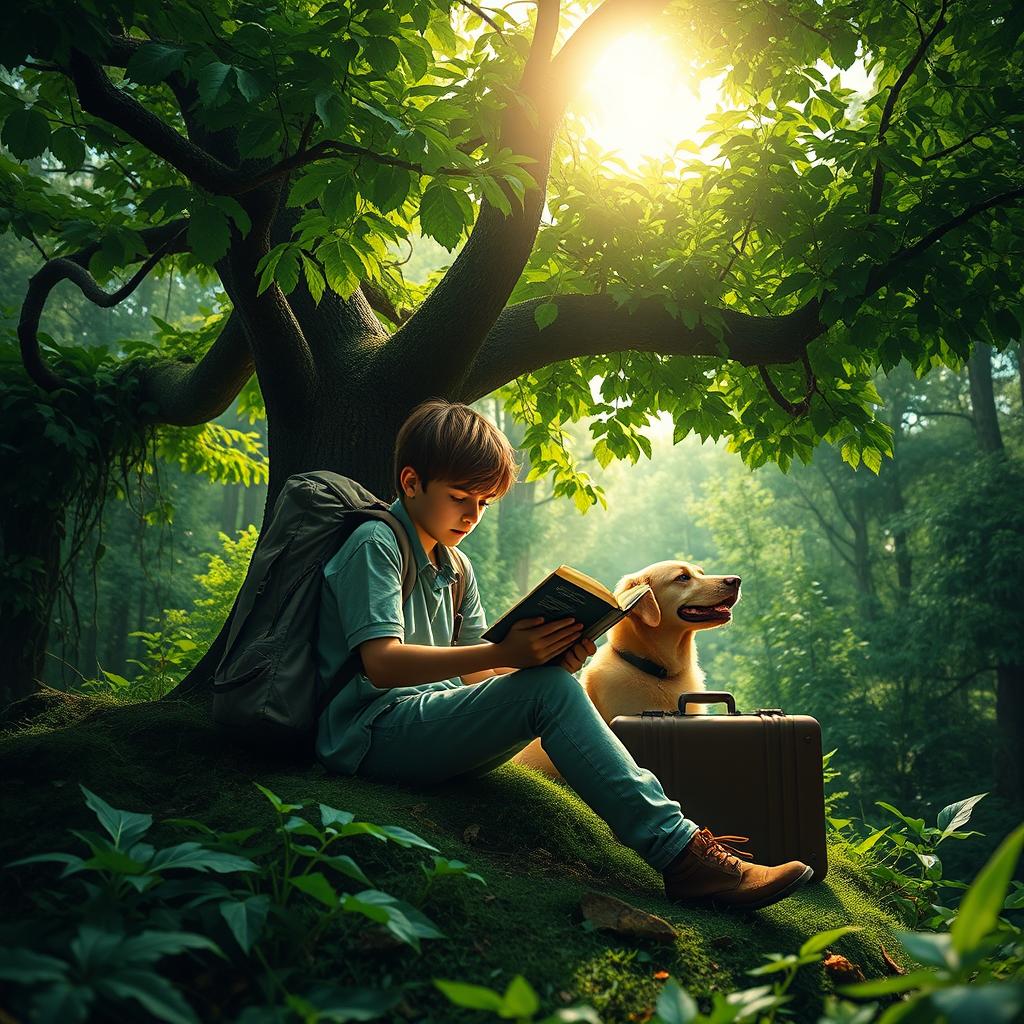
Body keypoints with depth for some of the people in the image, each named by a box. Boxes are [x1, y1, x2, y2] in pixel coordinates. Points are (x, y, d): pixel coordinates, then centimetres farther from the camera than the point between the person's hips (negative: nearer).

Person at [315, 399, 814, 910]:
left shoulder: (455, 567, 19)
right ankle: (679, 852, -29)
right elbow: (383, 664, -21)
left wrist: (548, 658, -10)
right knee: (548, 690, -25)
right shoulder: (375, 544, -7)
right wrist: (503, 653, -29)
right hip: (372, 731, -8)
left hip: (429, 724, 8)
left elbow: (474, 673, 10)